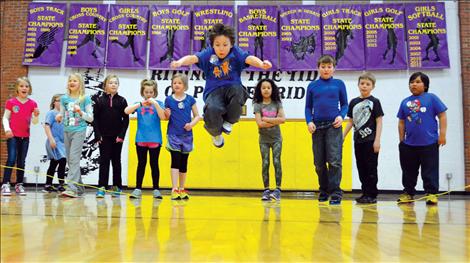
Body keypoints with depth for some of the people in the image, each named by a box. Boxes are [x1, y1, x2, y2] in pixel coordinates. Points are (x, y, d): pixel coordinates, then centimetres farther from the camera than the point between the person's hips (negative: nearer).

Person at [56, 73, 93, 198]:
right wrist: (59, 117, -7)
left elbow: (91, 118, -2)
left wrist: (81, 112, -18)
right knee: (70, 160, 9)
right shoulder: (64, 98, 10)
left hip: (79, 131, -5)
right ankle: (79, 188, 19)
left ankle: (71, 188, -21)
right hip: (67, 131, 6)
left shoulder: (85, 98, -2)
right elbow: (61, 116, 16)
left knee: (74, 159, -16)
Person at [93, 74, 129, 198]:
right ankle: (102, 187, 0)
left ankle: (117, 186, 16)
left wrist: (121, 135, -7)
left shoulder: (122, 101, 3)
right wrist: (98, 135, -7)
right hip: (104, 136, -1)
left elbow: (126, 119, 1)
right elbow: (95, 119, 1)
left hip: (117, 137, 1)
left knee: (116, 161, 9)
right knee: (104, 161, -1)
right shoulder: (99, 100, 3)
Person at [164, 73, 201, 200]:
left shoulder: (190, 99, 2)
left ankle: (182, 189, 23)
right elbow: (166, 117, 8)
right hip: (173, 135, -2)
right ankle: (174, 189, -10)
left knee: (184, 163, 11)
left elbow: (197, 116, 6)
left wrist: (192, 123, -13)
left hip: (187, 135, 2)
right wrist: (167, 114, -14)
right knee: (175, 161, -11)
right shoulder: (169, 99, 1)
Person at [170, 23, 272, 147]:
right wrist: (180, 62, -36)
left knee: (238, 90, -37)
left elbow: (249, 58, -18)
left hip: (232, 87, 0)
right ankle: (216, 133, 7)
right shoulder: (208, 53, 2)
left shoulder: (235, 52, 1)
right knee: (212, 109, -33)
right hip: (214, 91, 0)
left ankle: (229, 122, -7)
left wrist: (262, 64, -41)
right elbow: (193, 58, -13)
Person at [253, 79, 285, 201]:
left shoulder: (277, 103, 0)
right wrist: (275, 121, -13)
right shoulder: (257, 105, -4)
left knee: (276, 162, -8)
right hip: (264, 139, 0)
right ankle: (266, 190, 6)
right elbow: (260, 123, -16)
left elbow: (283, 119, -12)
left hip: (276, 138, 0)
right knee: (265, 163, 0)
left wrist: (266, 119, -14)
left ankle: (278, 189, -5)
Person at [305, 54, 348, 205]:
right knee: (319, 163, 9)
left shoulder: (339, 84, 6)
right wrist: (309, 121, -5)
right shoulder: (312, 86, 8)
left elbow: (344, 104, 8)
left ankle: (335, 192, -5)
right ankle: (324, 190, 24)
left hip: (333, 126, -2)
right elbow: (308, 107, 10)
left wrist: (341, 116, -10)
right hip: (317, 127, 2)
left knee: (334, 160, -10)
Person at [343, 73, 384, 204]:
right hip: (358, 140, 5)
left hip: (371, 140, -5)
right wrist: (342, 137, 9)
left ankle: (372, 195, 5)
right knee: (361, 168, 9)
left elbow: (379, 121, -5)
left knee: (371, 168, -1)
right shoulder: (353, 102, 11)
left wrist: (377, 140, -12)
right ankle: (365, 193, 17)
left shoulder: (374, 102, -2)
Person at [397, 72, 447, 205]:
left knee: (430, 171, 2)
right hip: (409, 144, 4)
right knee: (408, 171, 13)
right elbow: (401, 122, 13)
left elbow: (442, 116, -3)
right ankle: (408, 193, 24)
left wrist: (442, 134, -8)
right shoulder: (405, 102, 8)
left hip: (429, 143, -4)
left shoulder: (431, 98, -2)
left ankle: (431, 193, 10)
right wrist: (401, 140, 12)